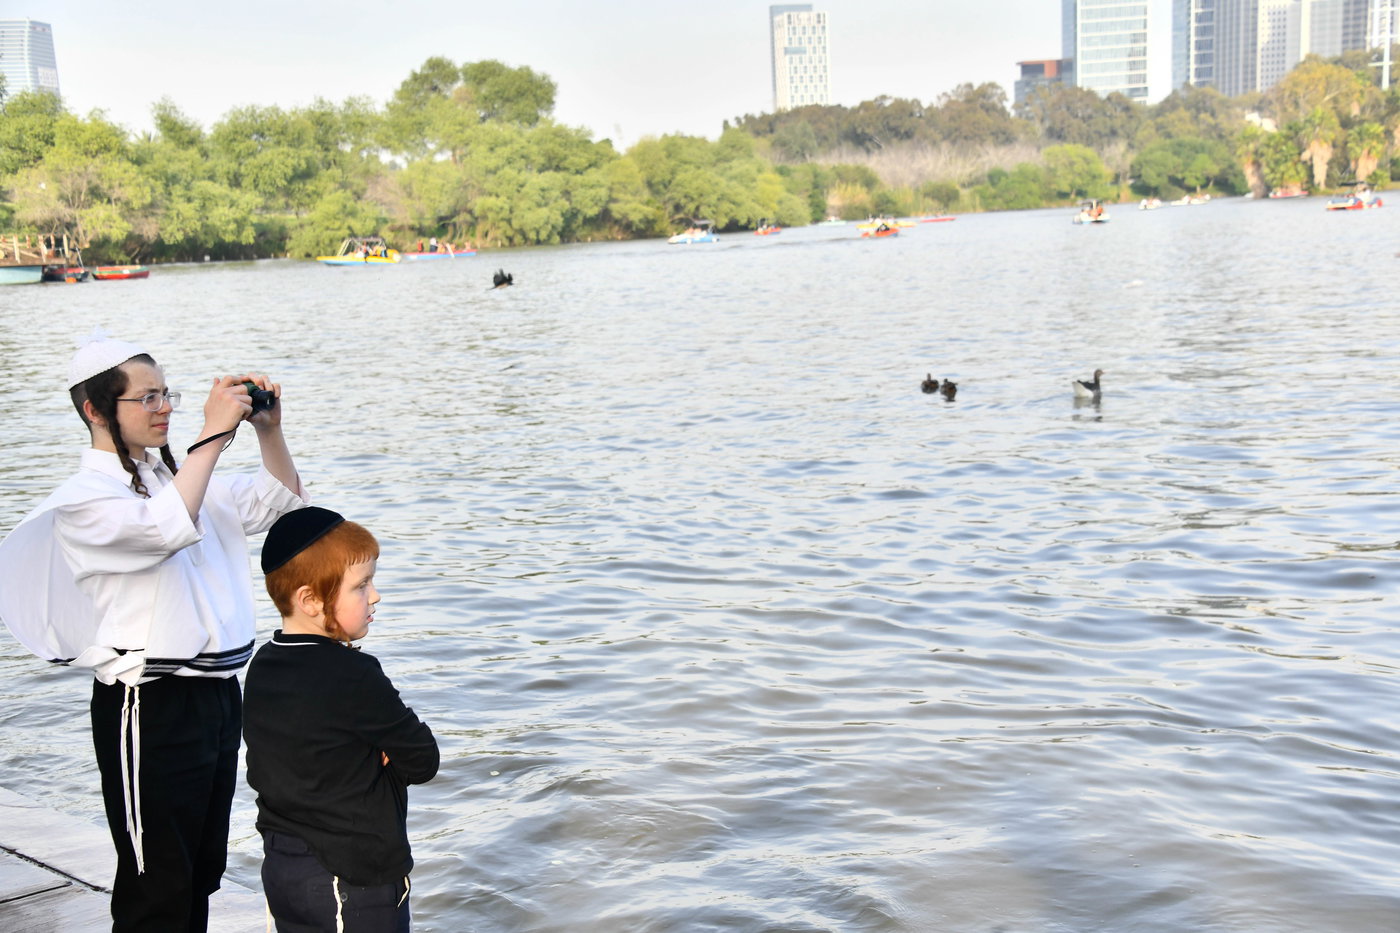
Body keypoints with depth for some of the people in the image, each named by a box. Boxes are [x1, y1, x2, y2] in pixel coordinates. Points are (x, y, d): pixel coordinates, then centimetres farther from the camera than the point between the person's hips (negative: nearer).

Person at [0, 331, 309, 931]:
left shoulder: (172, 476, 13)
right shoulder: (85, 498, -11)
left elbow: (281, 502, 15)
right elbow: (168, 528, -30)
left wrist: (268, 429, 0)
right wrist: (214, 435, -25)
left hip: (216, 691, 8)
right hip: (151, 708, -8)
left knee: (202, 871, 17)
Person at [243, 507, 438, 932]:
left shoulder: (261, 666, 2)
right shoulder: (354, 677, -22)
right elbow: (423, 760, -16)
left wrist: (365, 760, -3)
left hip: (280, 865, 8)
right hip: (352, 878, -8)